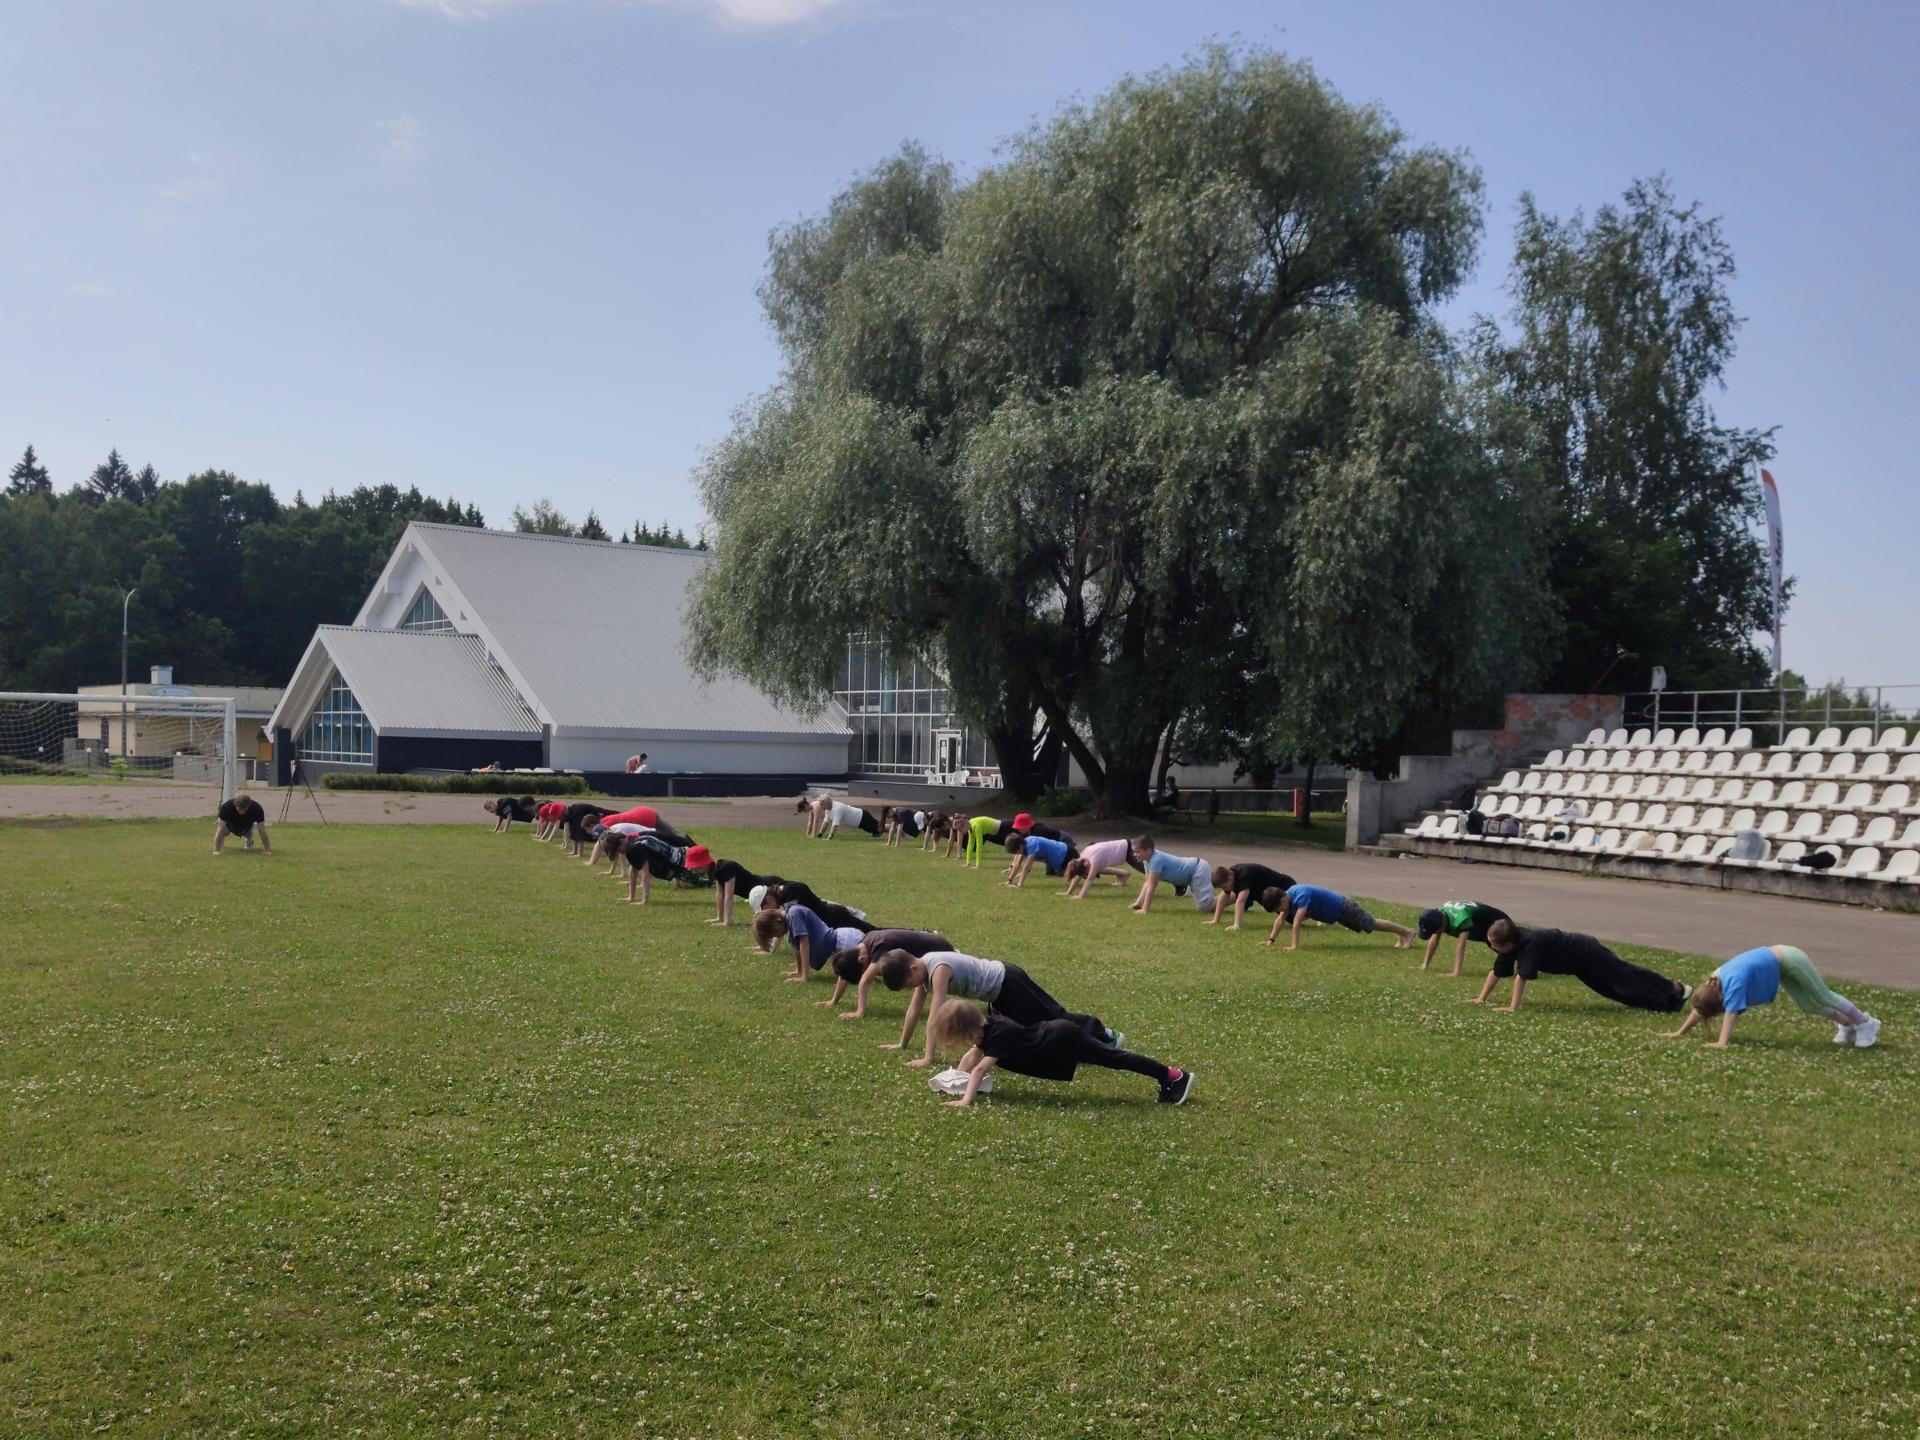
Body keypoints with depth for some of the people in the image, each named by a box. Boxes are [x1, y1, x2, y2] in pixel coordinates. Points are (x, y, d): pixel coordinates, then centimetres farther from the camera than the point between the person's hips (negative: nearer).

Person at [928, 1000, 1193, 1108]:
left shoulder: (999, 1035, -25)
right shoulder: (987, 1024, 3)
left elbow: (980, 1069, -34)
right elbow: (972, 1056, 17)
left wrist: (966, 1100, -39)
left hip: (1063, 1041, -9)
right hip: (1058, 1034, 9)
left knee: (1113, 1059, -4)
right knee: (1110, 1057, 14)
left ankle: (1174, 1076, 1)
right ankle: (1169, 1078, 22)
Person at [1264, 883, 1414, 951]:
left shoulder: (1301, 896, -37)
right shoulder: (1288, 894, -9)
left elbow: (1297, 922, -44)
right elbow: (1280, 920, -4)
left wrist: (1295, 945, -46)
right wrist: (1271, 939, -10)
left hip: (1343, 908, -9)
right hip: (1335, 911, 9)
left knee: (1373, 925, 8)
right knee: (1371, 924, 25)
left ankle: (1407, 932, 26)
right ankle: (1401, 935, 44)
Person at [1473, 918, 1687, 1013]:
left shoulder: (1529, 944, -36)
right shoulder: (1512, 942, -12)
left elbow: (1522, 976, -42)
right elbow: (1497, 971, -4)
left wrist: (1513, 1007, -43)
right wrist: (1481, 998, -7)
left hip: (1585, 953, -8)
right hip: (1578, 959, 8)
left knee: (1623, 977, 6)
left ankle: (1674, 990, 26)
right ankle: (1668, 999, 38)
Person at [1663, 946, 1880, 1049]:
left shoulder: (1733, 982, -35)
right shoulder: (1714, 982, -13)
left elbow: (1731, 1014, -43)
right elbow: (1699, 1007, -5)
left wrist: (1722, 1043, -50)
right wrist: (1679, 1032, -9)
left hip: (1789, 961, -7)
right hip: (1779, 961, 7)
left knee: (1822, 998, 10)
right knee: (1808, 1006, 18)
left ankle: (1866, 1022, 30)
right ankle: (1847, 1025, 40)